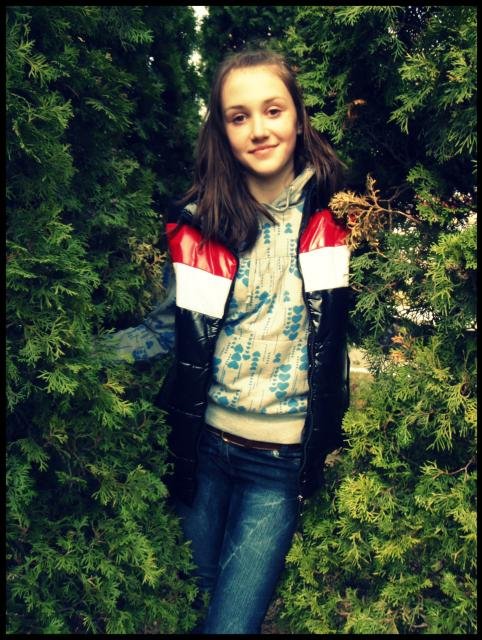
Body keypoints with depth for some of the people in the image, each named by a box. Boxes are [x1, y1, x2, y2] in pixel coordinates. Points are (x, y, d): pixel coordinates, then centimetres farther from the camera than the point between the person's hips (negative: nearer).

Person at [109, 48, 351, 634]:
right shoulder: (201, 223, -6)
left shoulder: (330, 218, -6)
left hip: (282, 460, -1)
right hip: (203, 445, 1)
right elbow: (171, 329, 2)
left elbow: (343, 333, 1)